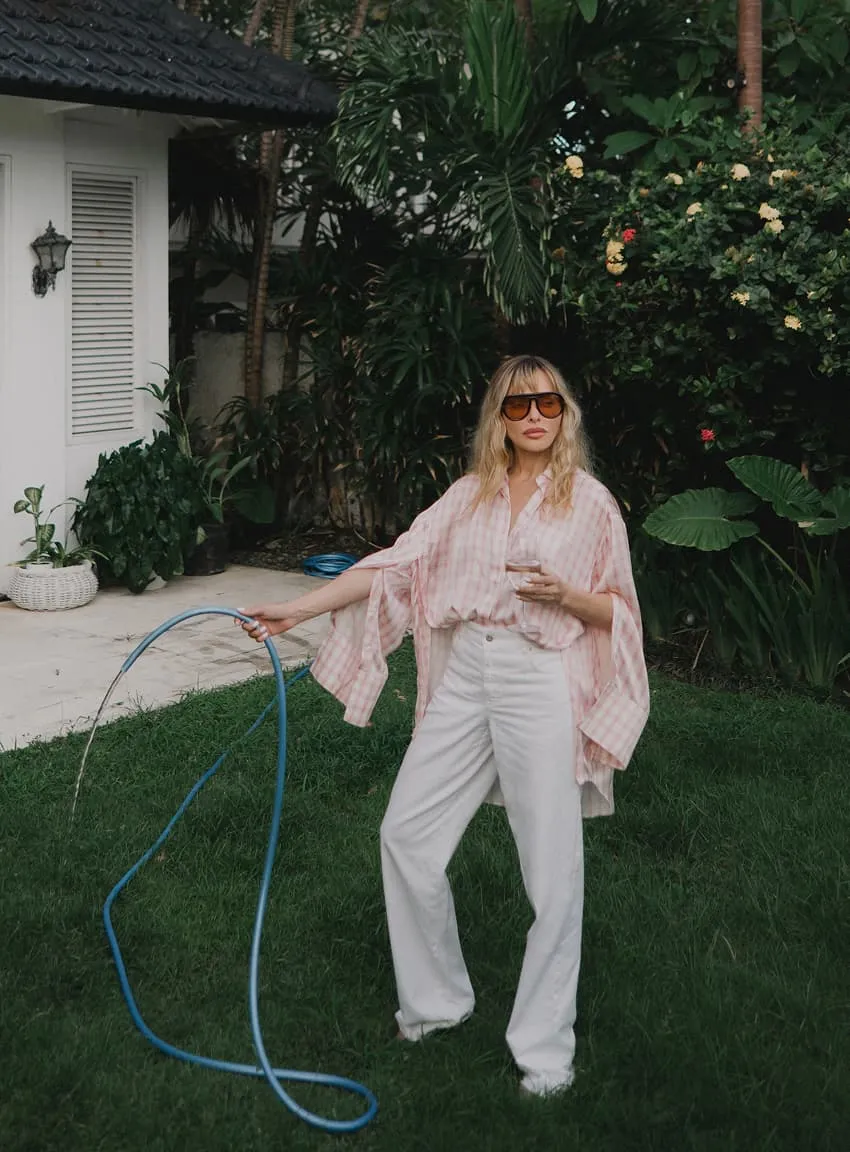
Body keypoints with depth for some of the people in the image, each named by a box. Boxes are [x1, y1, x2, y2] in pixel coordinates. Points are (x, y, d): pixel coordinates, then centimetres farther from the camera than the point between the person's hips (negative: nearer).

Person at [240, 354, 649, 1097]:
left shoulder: (590, 500, 1)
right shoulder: (471, 495, 10)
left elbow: (619, 611, 4)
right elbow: (395, 564, 4)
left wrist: (564, 595, -16)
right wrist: (298, 609, -3)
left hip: (541, 682, -4)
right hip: (464, 676, 4)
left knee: (553, 869, -2)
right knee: (407, 835, 6)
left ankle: (545, 1048, 14)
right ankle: (437, 998, 27)